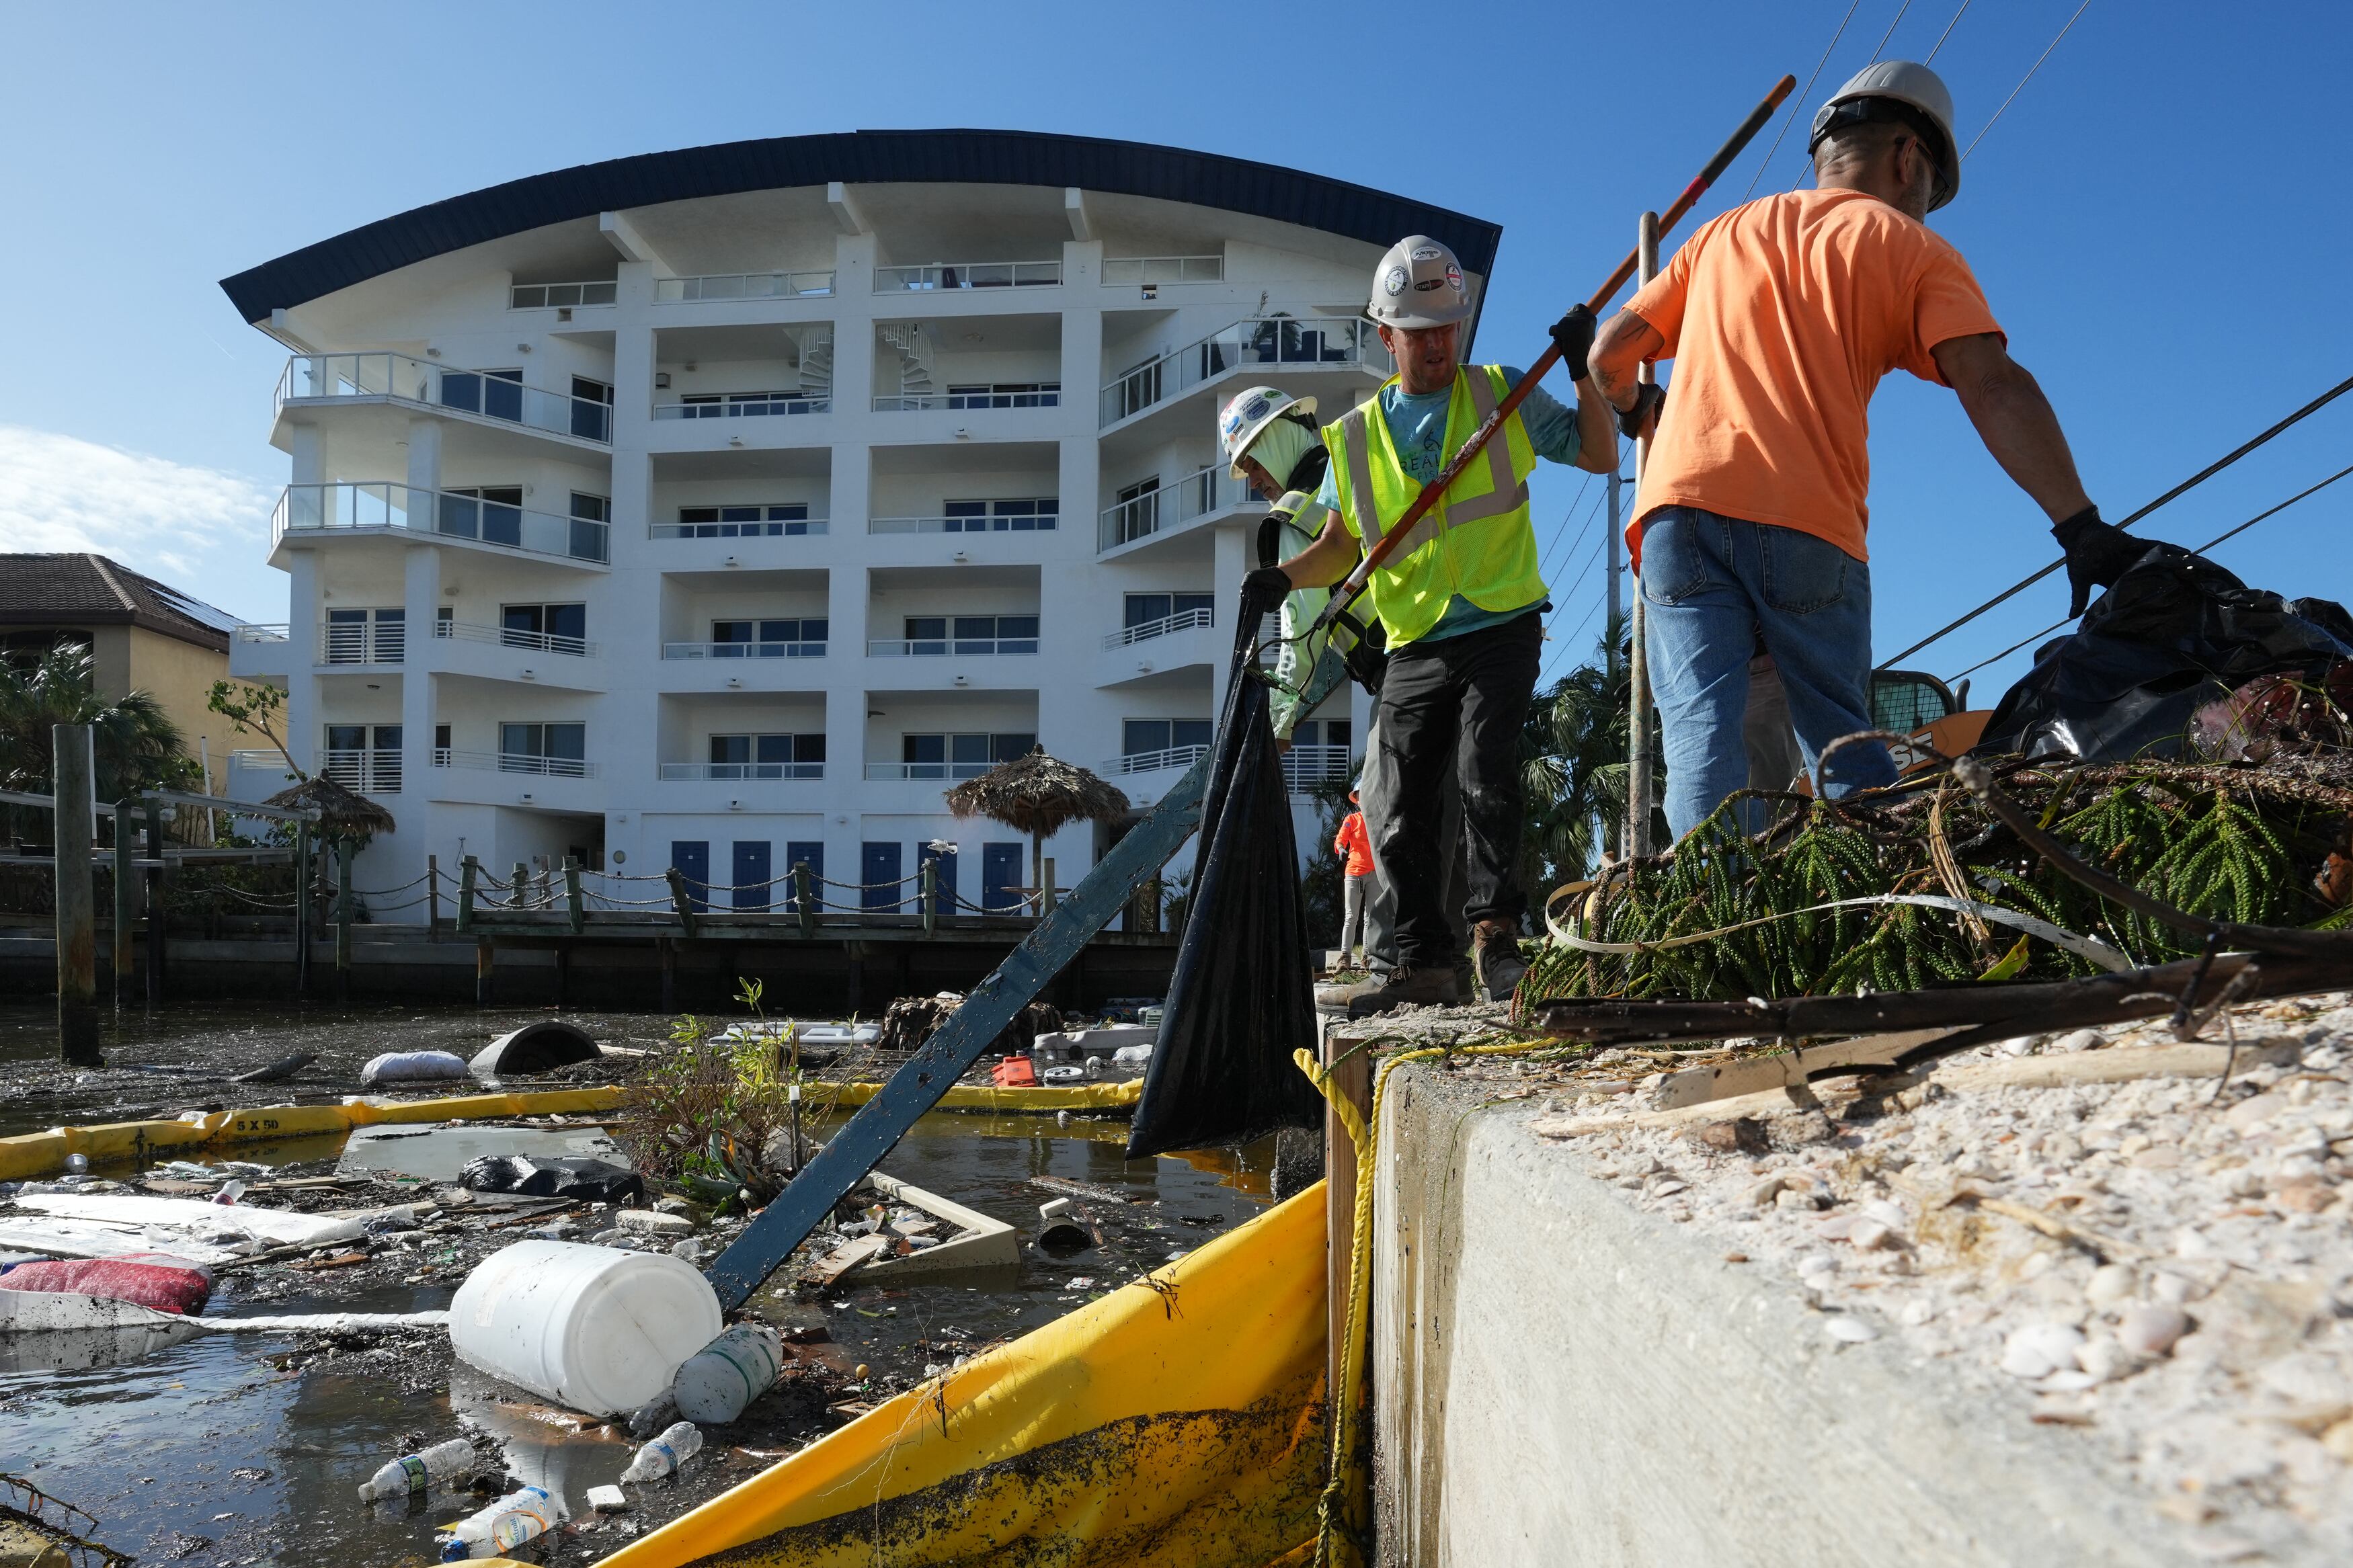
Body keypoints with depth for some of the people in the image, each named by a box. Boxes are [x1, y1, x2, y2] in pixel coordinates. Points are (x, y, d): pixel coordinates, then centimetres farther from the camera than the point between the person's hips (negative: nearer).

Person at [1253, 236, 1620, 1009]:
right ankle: (1424, 962, 13)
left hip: (1501, 629, -3)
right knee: (1404, 819, 1)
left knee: (1485, 771, -23)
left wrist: (1582, 371, -7)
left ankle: (1495, 932, -11)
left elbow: (1600, 455, 7)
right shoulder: (1356, 436, 10)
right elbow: (1342, 542, 12)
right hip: (1414, 646, 3)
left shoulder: (1504, 395, 5)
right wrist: (1285, 576, -6)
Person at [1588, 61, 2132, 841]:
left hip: (1682, 500, 2)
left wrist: (1637, 411, 44)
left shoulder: (1724, 232, 26)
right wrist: (2081, 528, -5)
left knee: (1701, 735, -9)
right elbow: (1995, 388, -1)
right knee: (1843, 748, 5)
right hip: (1810, 527, -2)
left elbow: (1609, 354, 24)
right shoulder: (1912, 248, 14)